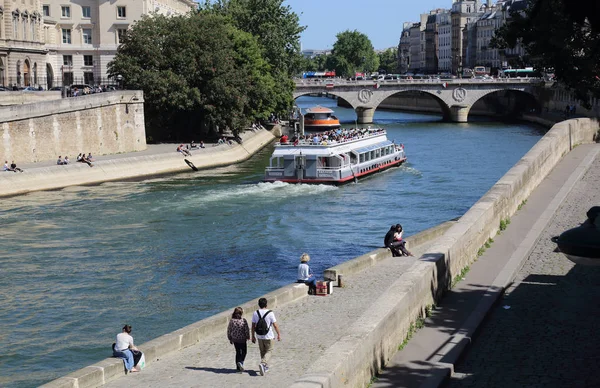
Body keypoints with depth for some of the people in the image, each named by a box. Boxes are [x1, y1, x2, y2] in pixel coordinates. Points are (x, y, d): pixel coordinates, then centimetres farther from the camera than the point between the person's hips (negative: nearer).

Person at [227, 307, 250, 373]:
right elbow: (247, 330, -14)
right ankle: (240, 362, -13)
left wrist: (230, 339, 12)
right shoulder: (244, 321, -15)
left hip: (235, 339, 3)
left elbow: (229, 330, 0)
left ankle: (238, 367, 19)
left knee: (238, 352, 16)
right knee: (244, 352, 12)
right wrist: (248, 337, 2)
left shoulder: (232, 321, -6)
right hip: (242, 339, -3)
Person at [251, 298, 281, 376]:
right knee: (269, 351, 7)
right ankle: (262, 363, -16)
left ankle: (265, 367, 27)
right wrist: (279, 334, 3)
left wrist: (253, 336, 11)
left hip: (259, 336, 4)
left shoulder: (255, 313, -4)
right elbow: (275, 325, -9)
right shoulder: (270, 313, -14)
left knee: (262, 352, 19)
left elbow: (253, 326, 1)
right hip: (268, 336, -4)